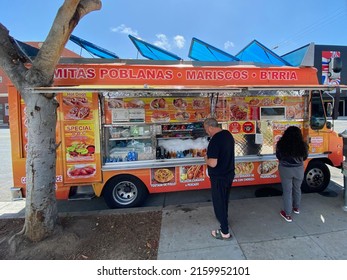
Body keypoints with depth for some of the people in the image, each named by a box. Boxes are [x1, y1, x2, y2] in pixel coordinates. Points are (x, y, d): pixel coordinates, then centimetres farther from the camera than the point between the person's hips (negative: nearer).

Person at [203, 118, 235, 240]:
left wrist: (206, 159, -10)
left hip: (219, 177, -9)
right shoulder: (228, 134, 0)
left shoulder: (214, 141, -28)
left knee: (219, 203, 6)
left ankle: (225, 232, 18)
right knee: (225, 199, 26)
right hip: (229, 174, 9)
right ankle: (223, 218, 48)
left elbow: (213, 163, -30)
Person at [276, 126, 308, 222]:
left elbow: (278, 156, 0)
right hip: (299, 169, 2)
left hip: (285, 169, -2)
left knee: (287, 191, 9)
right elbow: (304, 157, 5)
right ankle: (296, 208, 44)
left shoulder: (281, 144, -14)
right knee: (297, 189, 23)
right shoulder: (303, 145, -11)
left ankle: (287, 214, 17)